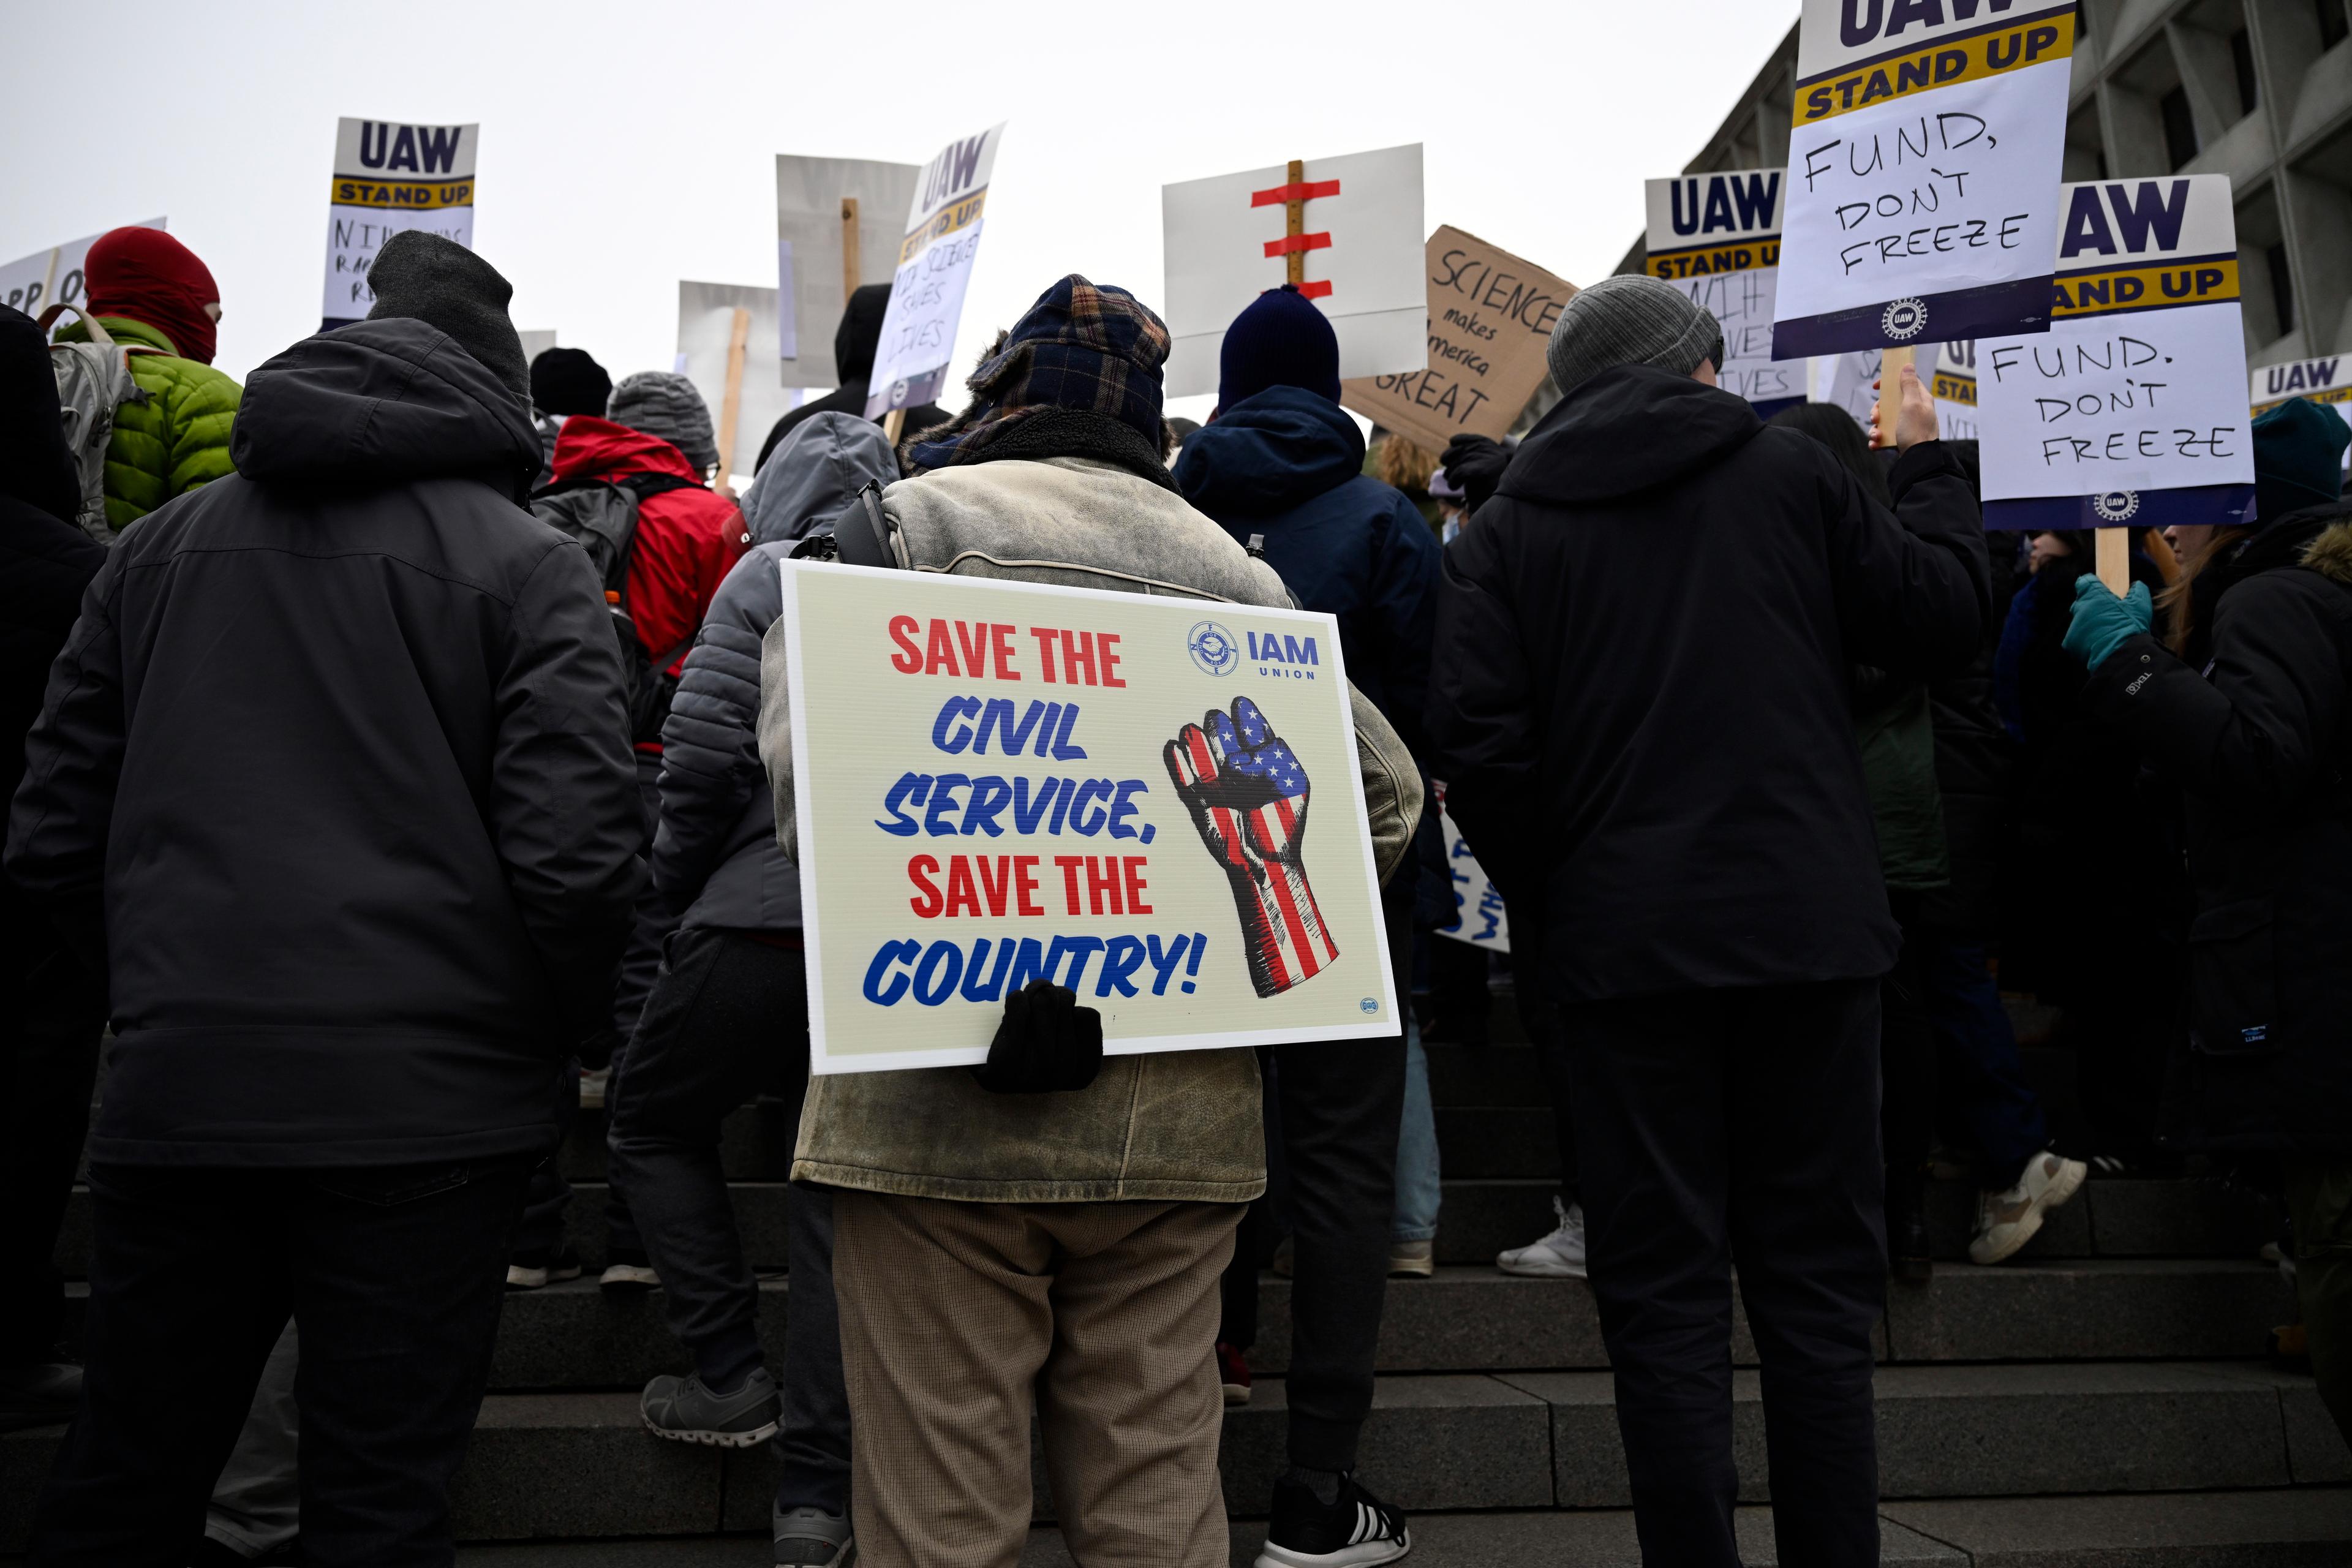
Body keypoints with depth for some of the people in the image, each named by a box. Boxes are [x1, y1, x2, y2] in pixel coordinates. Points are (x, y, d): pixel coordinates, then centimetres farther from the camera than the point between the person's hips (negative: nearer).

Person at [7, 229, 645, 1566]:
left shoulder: (160, 546, 10)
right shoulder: (528, 564, -4)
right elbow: (576, 853, -14)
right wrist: (556, 1031, 2)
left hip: (173, 1092, 5)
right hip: (421, 1103, -4)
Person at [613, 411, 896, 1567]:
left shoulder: (770, 575, 1)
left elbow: (703, 754, -8)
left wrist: (676, 882, 7)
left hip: (763, 916, -4)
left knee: (654, 1126, 19)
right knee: (838, 1181, 10)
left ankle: (731, 1376, 15)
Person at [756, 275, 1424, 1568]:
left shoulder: (902, 522, 3)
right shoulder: (1231, 567, 14)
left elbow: (806, 760, -10)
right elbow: (1381, 791, 13)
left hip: (942, 1100, -3)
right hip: (1180, 1106, 4)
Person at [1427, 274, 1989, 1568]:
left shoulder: (1504, 529, 3)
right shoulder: (1788, 470, 4)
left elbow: (1480, 746, -7)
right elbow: (1944, 620, 11)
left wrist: (1548, 896, 5)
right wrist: (1927, 467, 25)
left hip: (1624, 940, -1)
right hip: (1809, 926, 1)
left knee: (1663, 1291, 7)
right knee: (1816, 1277, 11)